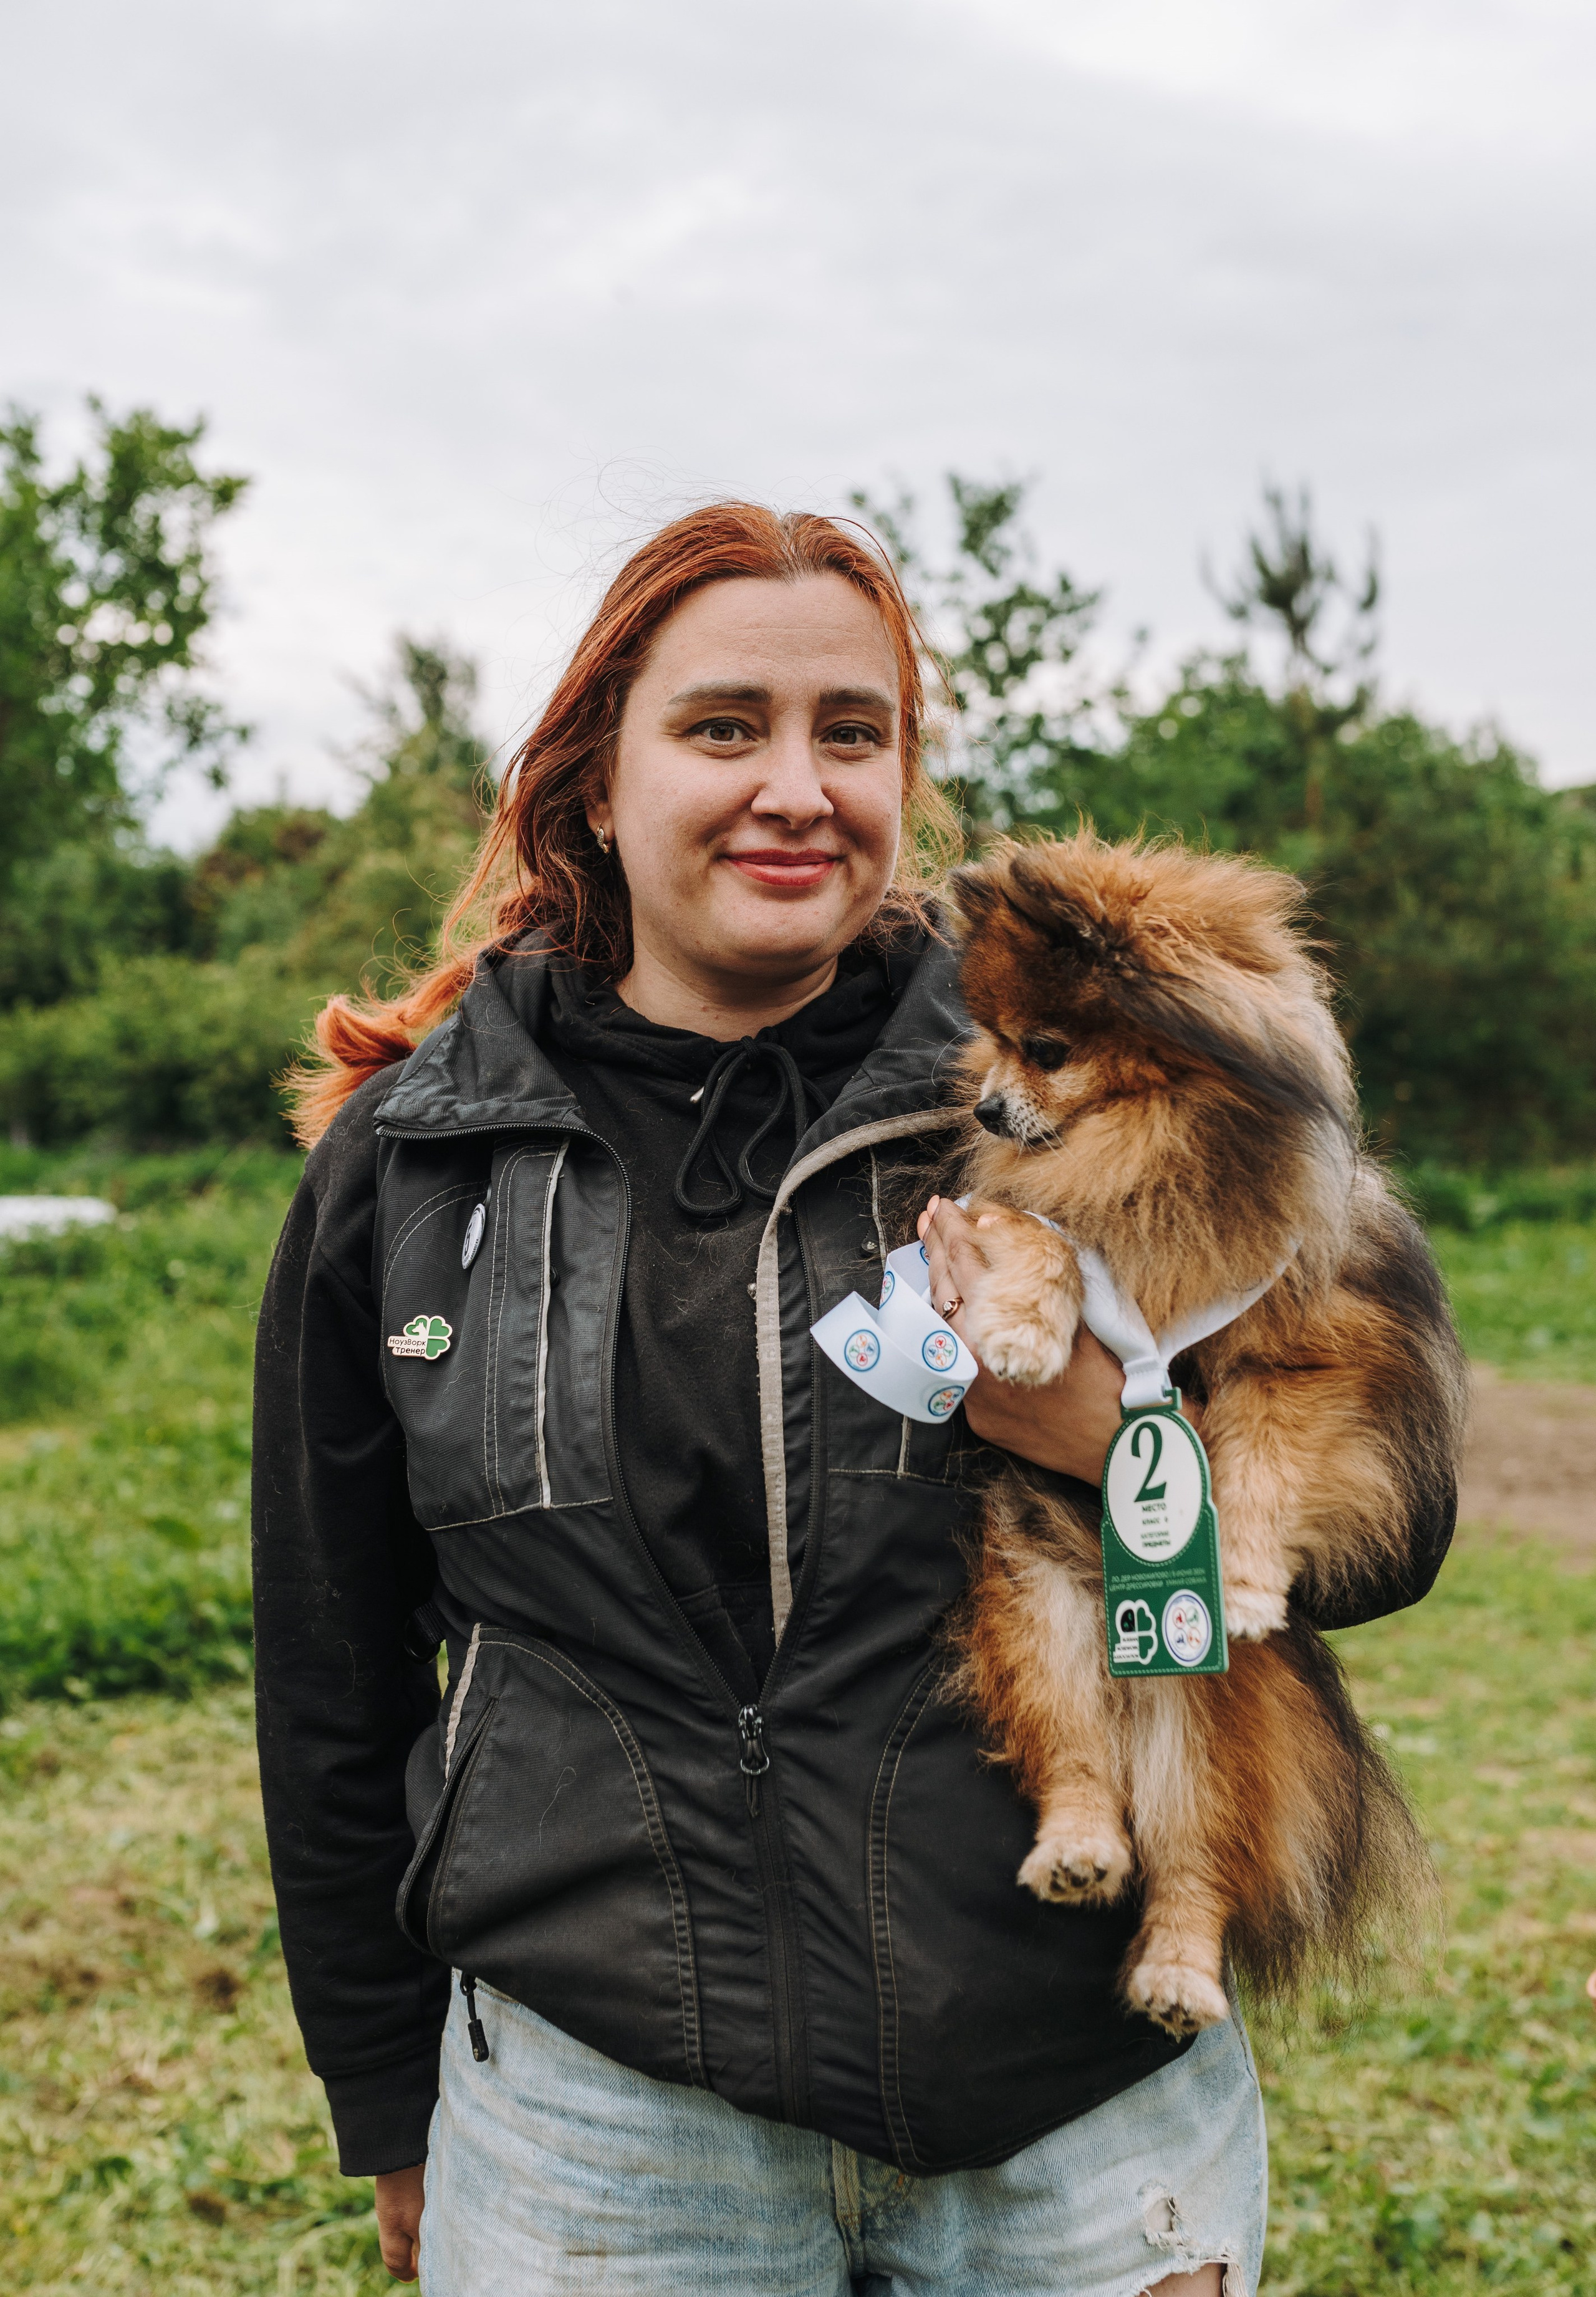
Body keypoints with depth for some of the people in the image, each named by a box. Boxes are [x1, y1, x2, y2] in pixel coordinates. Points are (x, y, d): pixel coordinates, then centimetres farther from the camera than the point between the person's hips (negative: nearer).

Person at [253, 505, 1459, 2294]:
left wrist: (1112, 1435, -19)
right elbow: (336, 1692, 8)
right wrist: (393, 2126, 14)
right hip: (604, 2119, 1)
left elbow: (1391, 1527, 0)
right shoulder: (406, 1162, -1)